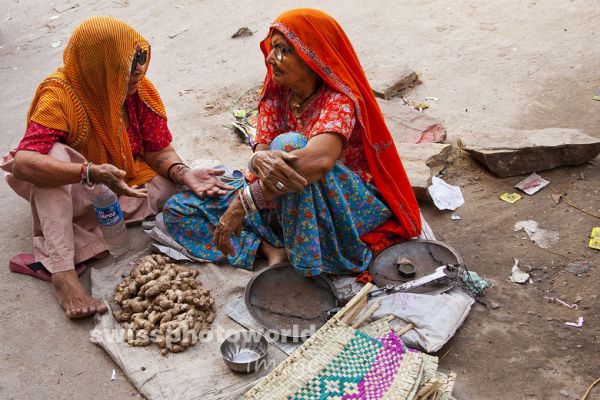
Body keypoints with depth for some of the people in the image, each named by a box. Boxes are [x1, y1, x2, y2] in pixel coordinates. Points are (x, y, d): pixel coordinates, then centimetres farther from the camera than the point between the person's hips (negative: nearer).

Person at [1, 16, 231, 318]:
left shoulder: (140, 90, -11)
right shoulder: (60, 95, -25)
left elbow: (160, 151, -7)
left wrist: (184, 173, -30)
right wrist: (91, 173, -53)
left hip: (125, 186, 5)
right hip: (74, 193, -4)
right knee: (55, 153, -34)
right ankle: (61, 271, -37)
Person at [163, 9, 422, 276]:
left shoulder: (339, 99, -19)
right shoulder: (275, 96, 0)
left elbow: (320, 159, -39)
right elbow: (260, 153, -11)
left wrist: (243, 202, -42)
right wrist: (260, 160, -38)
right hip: (286, 205, 6)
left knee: (289, 144, -36)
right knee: (177, 210, -4)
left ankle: (304, 258, -25)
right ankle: (273, 249, -19)